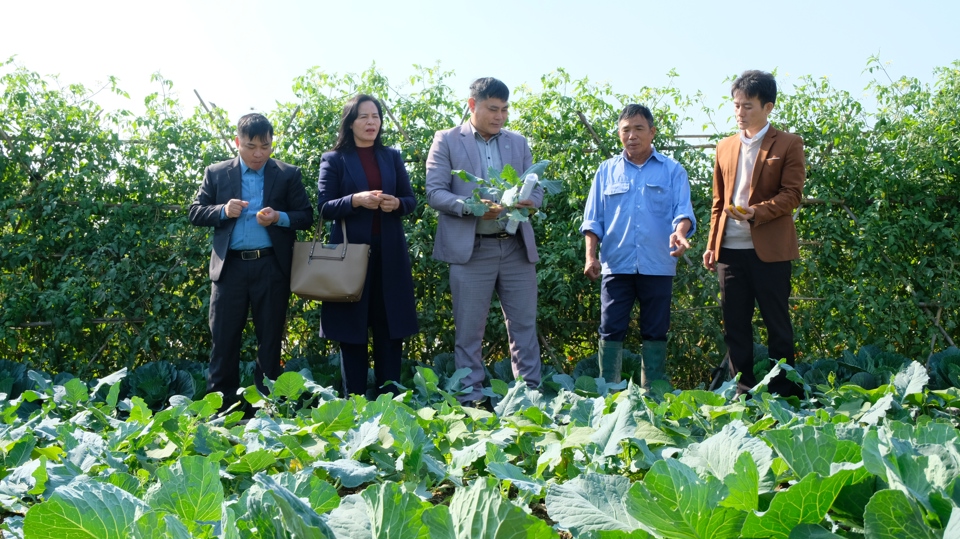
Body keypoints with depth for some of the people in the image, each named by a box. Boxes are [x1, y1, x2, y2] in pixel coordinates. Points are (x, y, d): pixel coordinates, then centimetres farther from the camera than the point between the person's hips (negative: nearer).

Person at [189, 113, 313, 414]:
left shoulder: (288, 175, 5)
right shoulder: (216, 174, 8)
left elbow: (306, 216, 3)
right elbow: (196, 212, 7)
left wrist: (279, 217, -17)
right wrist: (223, 211, -12)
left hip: (272, 267, 0)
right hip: (230, 266, 1)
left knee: (270, 339, 7)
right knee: (224, 339, 3)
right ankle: (219, 407, 12)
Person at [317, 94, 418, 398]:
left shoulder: (392, 157, 12)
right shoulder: (334, 160, 1)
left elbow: (411, 200, 11)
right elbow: (325, 207, -5)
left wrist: (397, 203, -11)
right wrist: (356, 200, -20)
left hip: (390, 253, 3)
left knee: (390, 328, 5)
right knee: (352, 329, 2)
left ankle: (389, 397, 13)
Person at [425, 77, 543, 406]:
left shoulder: (519, 143, 15)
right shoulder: (447, 141, 3)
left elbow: (537, 190, 12)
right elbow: (435, 192, -4)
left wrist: (528, 201, -12)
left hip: (517, 247, 3)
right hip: (471, 249, -3)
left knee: (524, 326, 5)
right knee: (469, 330, 2)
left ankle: (530, 393, 13)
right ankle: (471, 397, 11)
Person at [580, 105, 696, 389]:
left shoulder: (672, 171, 8)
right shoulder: (607, 170, 11)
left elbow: (683, 210, -3)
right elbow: (593, 219, 9)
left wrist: (680, 232, -25)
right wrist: (590, 256, -3)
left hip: (657, 266, 0)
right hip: (616, 264, 1)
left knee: (655, 333, 5)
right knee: (611, 331, -1)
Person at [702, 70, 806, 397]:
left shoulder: (788, 145, 0)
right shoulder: (725, 147, 15)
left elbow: (792, 194, -8)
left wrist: (756, 212, -22)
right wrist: (712, 243, 10)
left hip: (770, 249, -5)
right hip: (730, 249, 5)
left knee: (777, 323, 2)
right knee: (734, 325, 7)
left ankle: (783, 393, 10)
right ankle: (743, 393, 15)